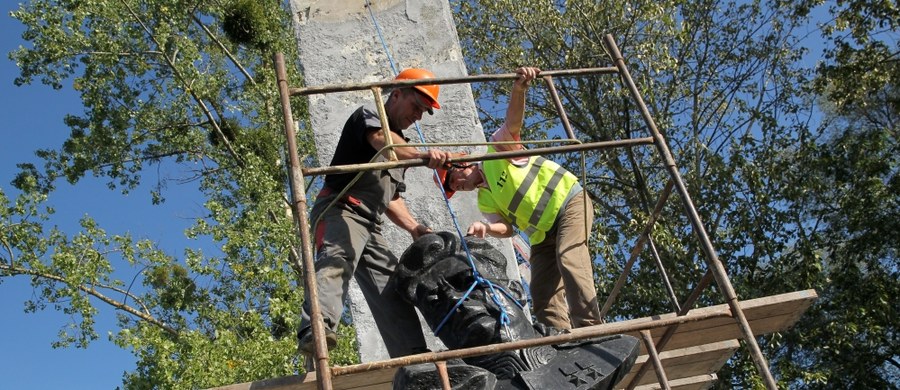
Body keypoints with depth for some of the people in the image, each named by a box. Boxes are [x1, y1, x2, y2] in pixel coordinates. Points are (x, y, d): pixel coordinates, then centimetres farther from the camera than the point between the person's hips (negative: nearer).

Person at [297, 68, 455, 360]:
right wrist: (423, 155, -42)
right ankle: (316, 330, -56)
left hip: (371, 225, 9)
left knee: (393, 290, 2)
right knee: (336, 263, -35)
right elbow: (381, 140, -21)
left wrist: (413, 227, 12)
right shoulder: (368, 115, 5)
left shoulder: (399, 147, 30)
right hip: (340, 209, -9)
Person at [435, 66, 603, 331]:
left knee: (569, 260, -29)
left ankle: (590, 328, -34)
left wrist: (518, 89, -39)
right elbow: (506, 228, -1)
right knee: (543, 294, -7)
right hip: (543, 235, 7)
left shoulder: (497, 148, 1)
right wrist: (486, 228, -24)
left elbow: (513, 121, -19)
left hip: (569, 202, -7)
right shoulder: (485, 201, 14)